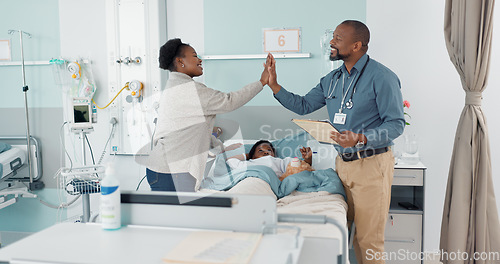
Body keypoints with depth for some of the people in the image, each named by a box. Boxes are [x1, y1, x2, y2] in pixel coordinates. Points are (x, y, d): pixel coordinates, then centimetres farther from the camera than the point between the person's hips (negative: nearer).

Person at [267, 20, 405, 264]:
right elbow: (303, 106, 15)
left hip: (371, 164, -6)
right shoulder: (332, 79, 11)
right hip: (342, 161, 7)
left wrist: (361, 138, -29)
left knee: (369, 239, 0)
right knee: (350, 233, 14)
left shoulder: (381, 77, -11)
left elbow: (396, 124, -13)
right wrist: (274, 85, 6)